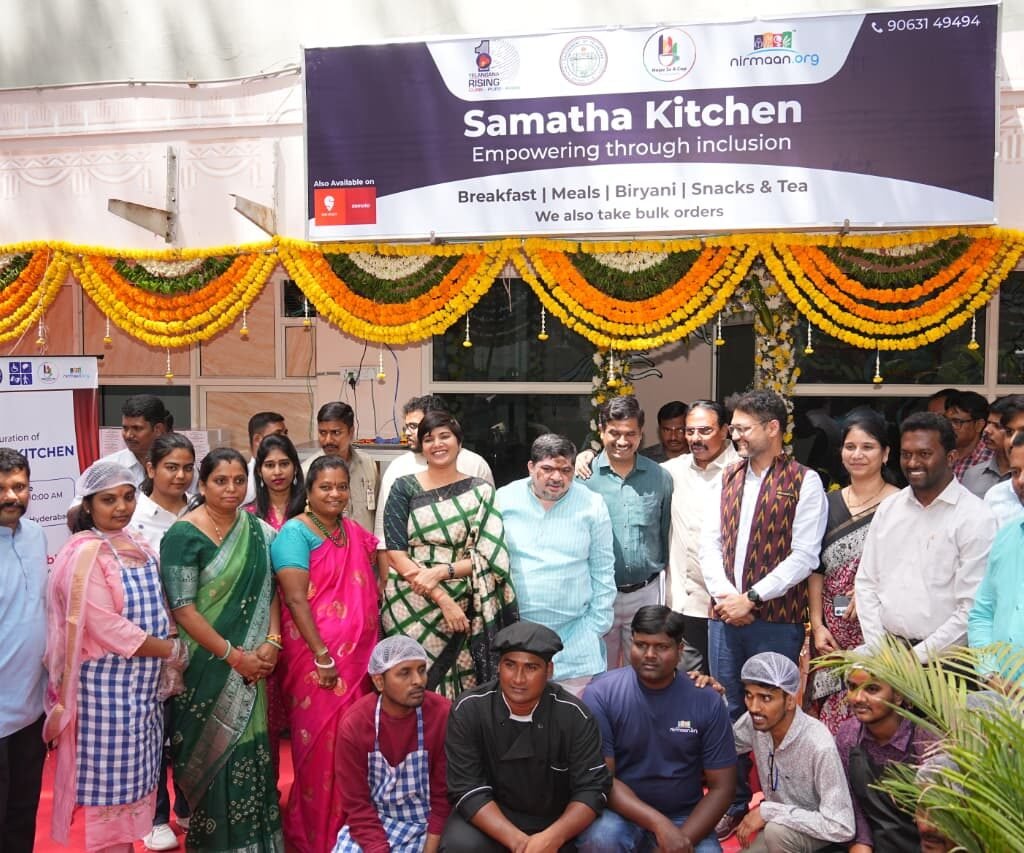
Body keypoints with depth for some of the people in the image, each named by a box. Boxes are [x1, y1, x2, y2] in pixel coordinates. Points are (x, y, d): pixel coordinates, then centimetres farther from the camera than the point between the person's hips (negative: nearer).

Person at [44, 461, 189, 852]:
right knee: (111, 779, 2)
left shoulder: (137, 547, 8)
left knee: (135, 775, 16)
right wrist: (173, 650, -14)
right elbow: (107, 628, -21)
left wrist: (168, 658, -2)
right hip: (108, 683, -8)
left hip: (146, 681, 8)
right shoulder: (85, 553, -15)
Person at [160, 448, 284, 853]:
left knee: (251, 751, 10)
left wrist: (271, 642, -7)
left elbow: (270, 590, 8)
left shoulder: (258, 531, 6)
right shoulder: (184, 535, -10)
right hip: (207, 667, -5)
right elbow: (182, 608, -15)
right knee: (215, 753, 3)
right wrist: (233, 655, -15)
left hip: (252, 664, 5)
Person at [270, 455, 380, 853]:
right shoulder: (295, 533, -9)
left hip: (358, 654, 6)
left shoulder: (356, 533, 11)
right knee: (322, 743, 2)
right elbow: (296, 599, -16)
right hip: (315, 657, -6)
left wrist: (371, 649, 13)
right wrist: (322, 656, -19)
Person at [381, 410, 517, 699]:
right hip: (410, 608, 0)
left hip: (464, 609, 1)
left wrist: (441, 571, -16)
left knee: (463, 690, 4)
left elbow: (488, 558, -1)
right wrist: (443, 599, -15)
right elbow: (396, 554, -5)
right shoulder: (404, 488, 3)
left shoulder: (481, 493, 5)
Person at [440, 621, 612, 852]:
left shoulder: (575, 716, -12)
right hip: (490, 821, -1)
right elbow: (468, 789, -15)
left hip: (556, 824, 1)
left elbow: (592, 788, -12)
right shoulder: (468, 710, -14)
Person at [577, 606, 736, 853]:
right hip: (621, 813, 0)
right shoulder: (601, 694, -12)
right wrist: (658, 824, -23)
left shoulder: (707, 702, -7)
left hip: (685, 818, 1)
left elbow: (721, 787, -2)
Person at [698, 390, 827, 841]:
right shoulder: (727, 480, 11)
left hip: (777, 620, -5)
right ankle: (733, 803, 26)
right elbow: (709, 543, 8)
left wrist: (751, 598, -14)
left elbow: (803, 556, -11)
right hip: (725, 615, 5)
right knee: (728, 710, 11)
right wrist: (725, 596, -7)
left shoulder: (804, 482, -5)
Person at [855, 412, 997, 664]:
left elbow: (972, 608, -10)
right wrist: (879, 648, 0)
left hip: (942, 659, -3)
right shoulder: (888, 508, 8)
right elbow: (866, 583, 9)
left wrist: (918, 656, -10)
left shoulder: (975, 518, -6)